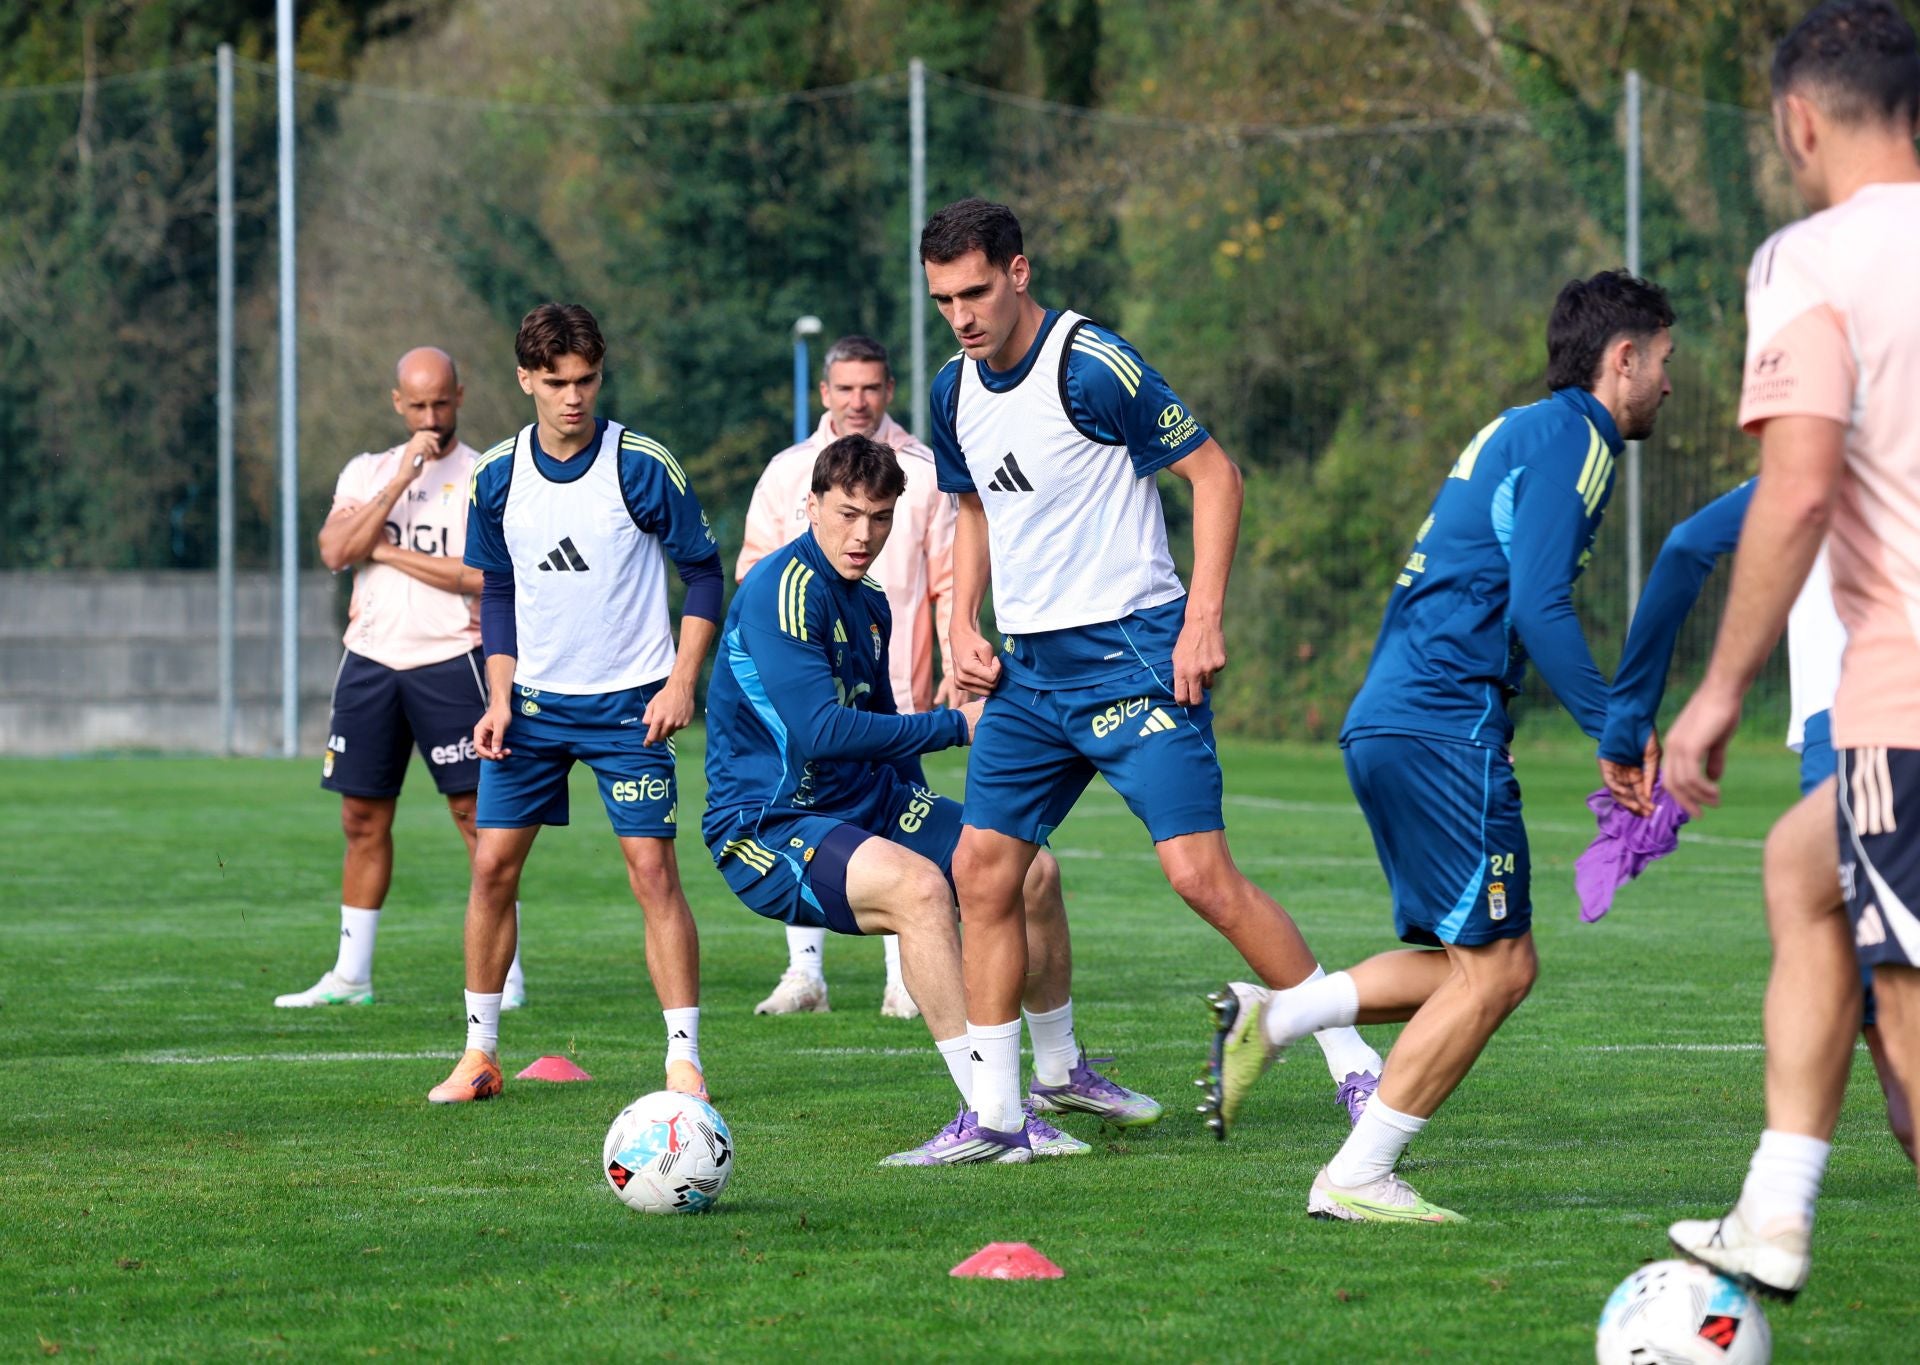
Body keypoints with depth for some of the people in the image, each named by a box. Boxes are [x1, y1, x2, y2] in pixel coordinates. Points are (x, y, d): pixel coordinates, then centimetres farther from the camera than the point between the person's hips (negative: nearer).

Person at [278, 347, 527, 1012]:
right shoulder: (366, 472, 12)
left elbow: (487, 577, -13)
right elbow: (337, 552, -5)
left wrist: (387, 551, -8)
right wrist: (400, 480, -13)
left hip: (448, 660, -4)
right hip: (369, 659, 4)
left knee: (477, 813, -6)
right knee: (364, 819, 8)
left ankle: (505, 974, -4)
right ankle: (350, 975, 15)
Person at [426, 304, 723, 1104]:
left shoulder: (642, 466, -11)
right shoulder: (497, 477, 0)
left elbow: (704, 572, -3)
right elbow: (498, 593, 11)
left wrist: (681, 681, -11)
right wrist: (499, 697, 0)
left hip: (629, 703, -4)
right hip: (533, 700, 4)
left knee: (652, 867, -10)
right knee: (492, 865, 0)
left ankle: (684, 1060, -5)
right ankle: (480, 1053, 12)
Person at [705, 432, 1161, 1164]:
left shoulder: (869, 604, 10)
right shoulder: (784, 589, -19)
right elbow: (819, 730, -28)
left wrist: (925, 814, 11)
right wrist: (956, 725, -20)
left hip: (869, 803, 9)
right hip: (766, 826, -9)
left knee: (1035, 870, 6)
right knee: (916, 884, -34)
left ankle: (1059, 1073, 28)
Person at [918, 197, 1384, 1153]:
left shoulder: (1092, 367, -14)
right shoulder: (957, 391, 9)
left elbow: (1214, 473, -11)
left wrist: (1203, 619, -17)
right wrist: (965, 626, 11)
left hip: (1132, 656, -8)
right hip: (1029, 670, 8)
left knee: (1200, 874, -15)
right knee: (981, 871, 2)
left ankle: (1355, 1066, -5)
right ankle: (995, 1111, 10)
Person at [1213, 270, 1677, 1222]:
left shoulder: (1519, 433, 24)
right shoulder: (1570, 438, -7)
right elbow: (1537, 605, -17)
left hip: (1387, 721, 10)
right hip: (1445, 731, -10)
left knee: (1492, 966, 12)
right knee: (1492, 970, -6)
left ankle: (1271, 1017, 6)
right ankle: (1357, 1179, -6)